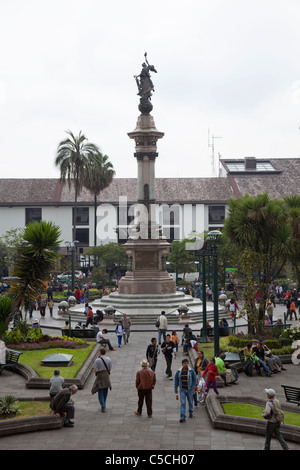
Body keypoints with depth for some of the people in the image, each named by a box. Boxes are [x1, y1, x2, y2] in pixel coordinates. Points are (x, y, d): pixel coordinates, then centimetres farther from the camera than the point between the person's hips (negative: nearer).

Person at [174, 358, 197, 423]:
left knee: (190, 402, 15)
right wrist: (175, 388, 6)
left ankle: (190, 412, 43)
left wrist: (193, 388, -6)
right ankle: (183, 417, -10)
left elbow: (194, 380, -1)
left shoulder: (191, 371, -5)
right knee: (182, 403, -8)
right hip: (182, 389, 0)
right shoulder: (179, 371, 0)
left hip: (189, 389, 0)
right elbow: (176, 380, 7)